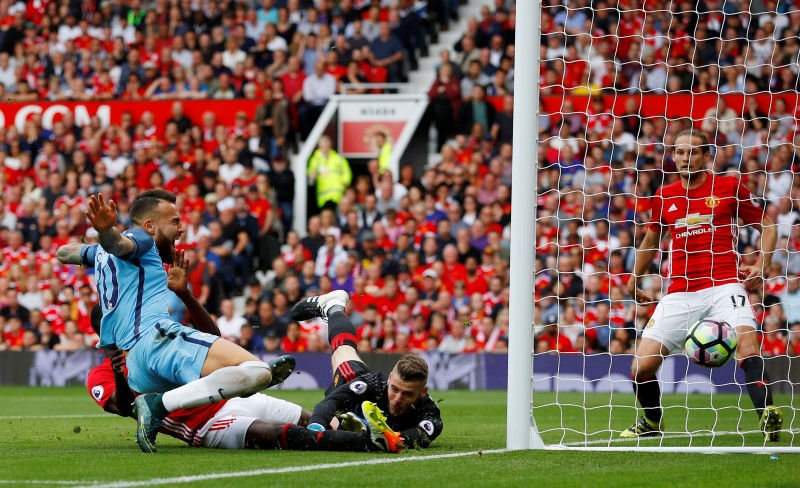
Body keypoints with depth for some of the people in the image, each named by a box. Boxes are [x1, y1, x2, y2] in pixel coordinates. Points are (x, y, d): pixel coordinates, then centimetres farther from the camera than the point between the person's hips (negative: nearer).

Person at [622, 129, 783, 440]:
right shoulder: (664, 197, 12)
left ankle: (770, 420, -30)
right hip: (679, 294, 3)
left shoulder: (729, 187, 3)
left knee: (748, 349, -30)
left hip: (722, 285, -3)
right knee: (642, 367, -2)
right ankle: (652, 422, 24)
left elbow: (768, 228, 10)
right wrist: (634, 281, 32)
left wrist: (760, 266, -5)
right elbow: (650, 240, 30)